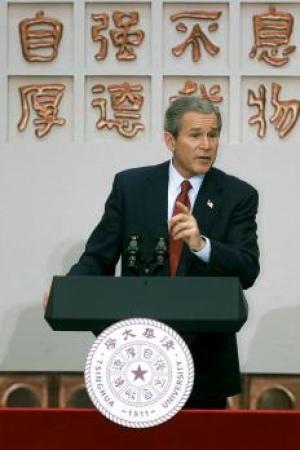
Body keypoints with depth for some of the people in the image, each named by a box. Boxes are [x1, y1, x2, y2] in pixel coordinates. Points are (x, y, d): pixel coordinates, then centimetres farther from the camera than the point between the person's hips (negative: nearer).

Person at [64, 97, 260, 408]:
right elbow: (98, 258, 2)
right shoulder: (130, 185, 2)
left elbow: (247, 271, -10)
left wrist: (201, 244, -28)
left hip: (206, 356, 0)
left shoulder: (238, 195, 0)